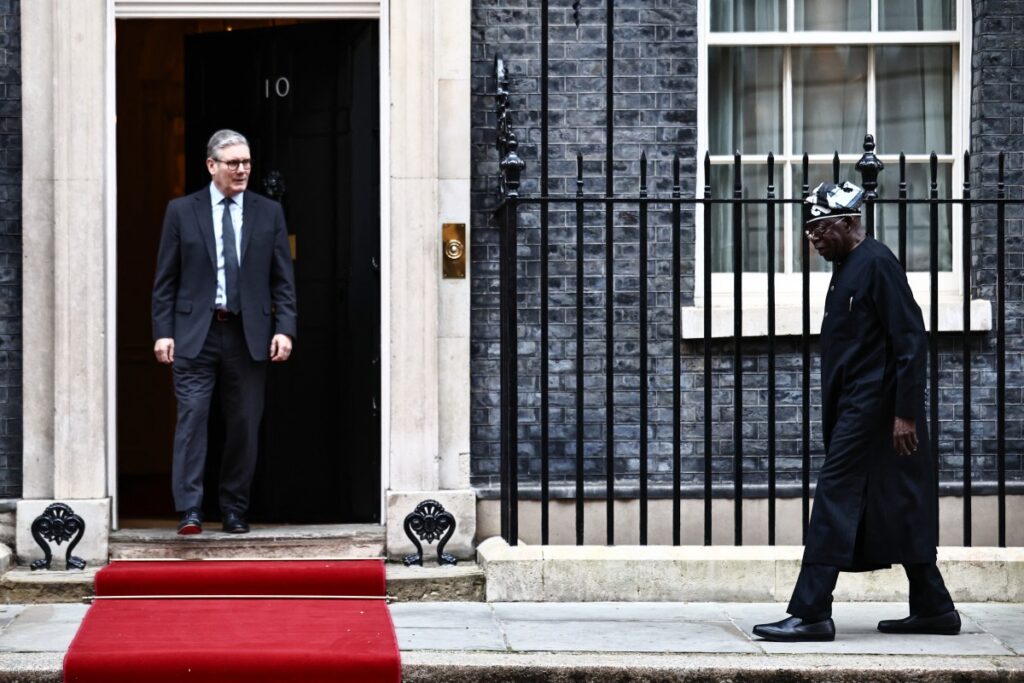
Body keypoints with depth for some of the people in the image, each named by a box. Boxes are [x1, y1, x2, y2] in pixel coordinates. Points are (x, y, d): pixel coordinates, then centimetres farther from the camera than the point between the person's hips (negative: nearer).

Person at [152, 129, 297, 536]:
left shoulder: (269, 213, 10)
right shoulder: (181, 211, 5)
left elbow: (283, 279, 8)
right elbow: (165, 280, 4)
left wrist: (285, 329, -3)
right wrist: (163, 331, -4)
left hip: (249, 334, 2)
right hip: (195, 334, -2)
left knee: (244, 424, 4)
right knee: (192, 416, -9)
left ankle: (234, 510, 14)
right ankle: (190, 510, -10)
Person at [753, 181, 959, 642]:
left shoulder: (876, 263, -12)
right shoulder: (846, 266, 16)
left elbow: (911, 339, -17)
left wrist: (905, 412, -20)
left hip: (872, 408, -10)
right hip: (854, 408, 10)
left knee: (836, 496, -11)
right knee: (900, 510, 12)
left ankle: (811, 614, -10)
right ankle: (933, 609, 17)